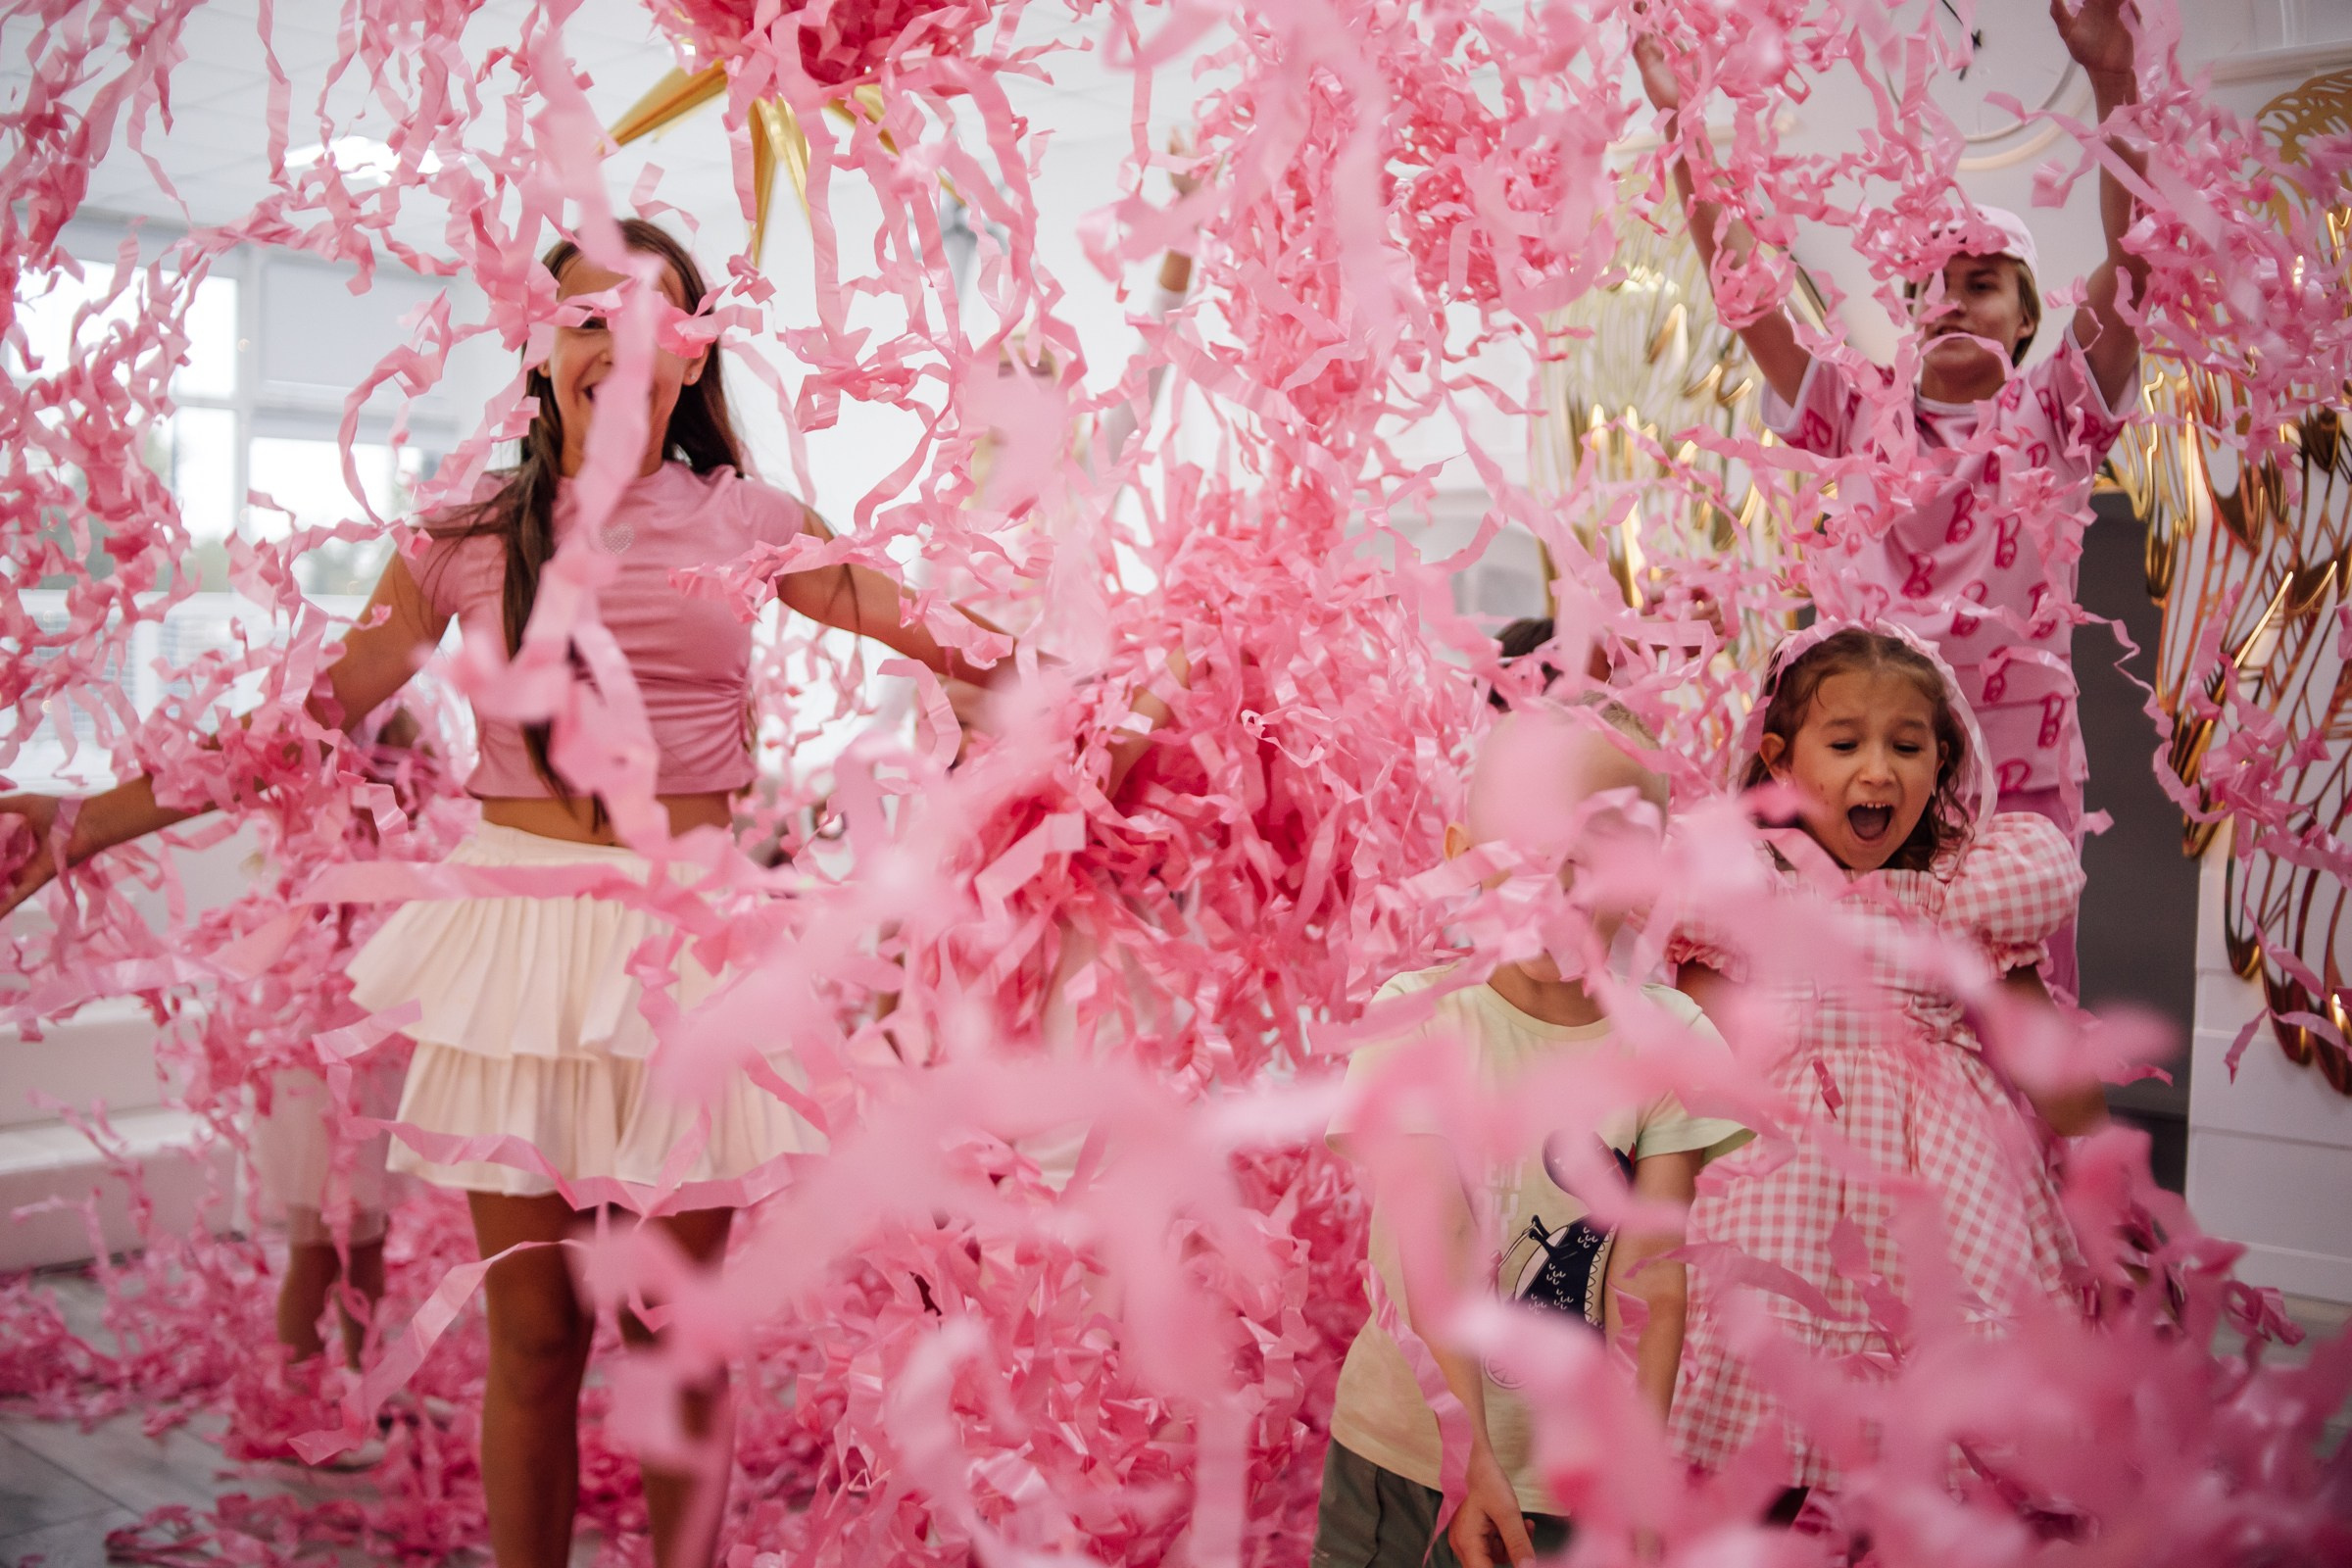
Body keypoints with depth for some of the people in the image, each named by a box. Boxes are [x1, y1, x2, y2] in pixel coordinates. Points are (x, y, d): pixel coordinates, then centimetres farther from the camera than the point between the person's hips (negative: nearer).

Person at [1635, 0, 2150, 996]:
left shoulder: (2054, 416, 5)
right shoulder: (1862, 412, 9)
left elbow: (2133, 258, -9)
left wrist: (2115, 80, -19)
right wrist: (1677, 120, -4)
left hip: (2018, 768, -1)